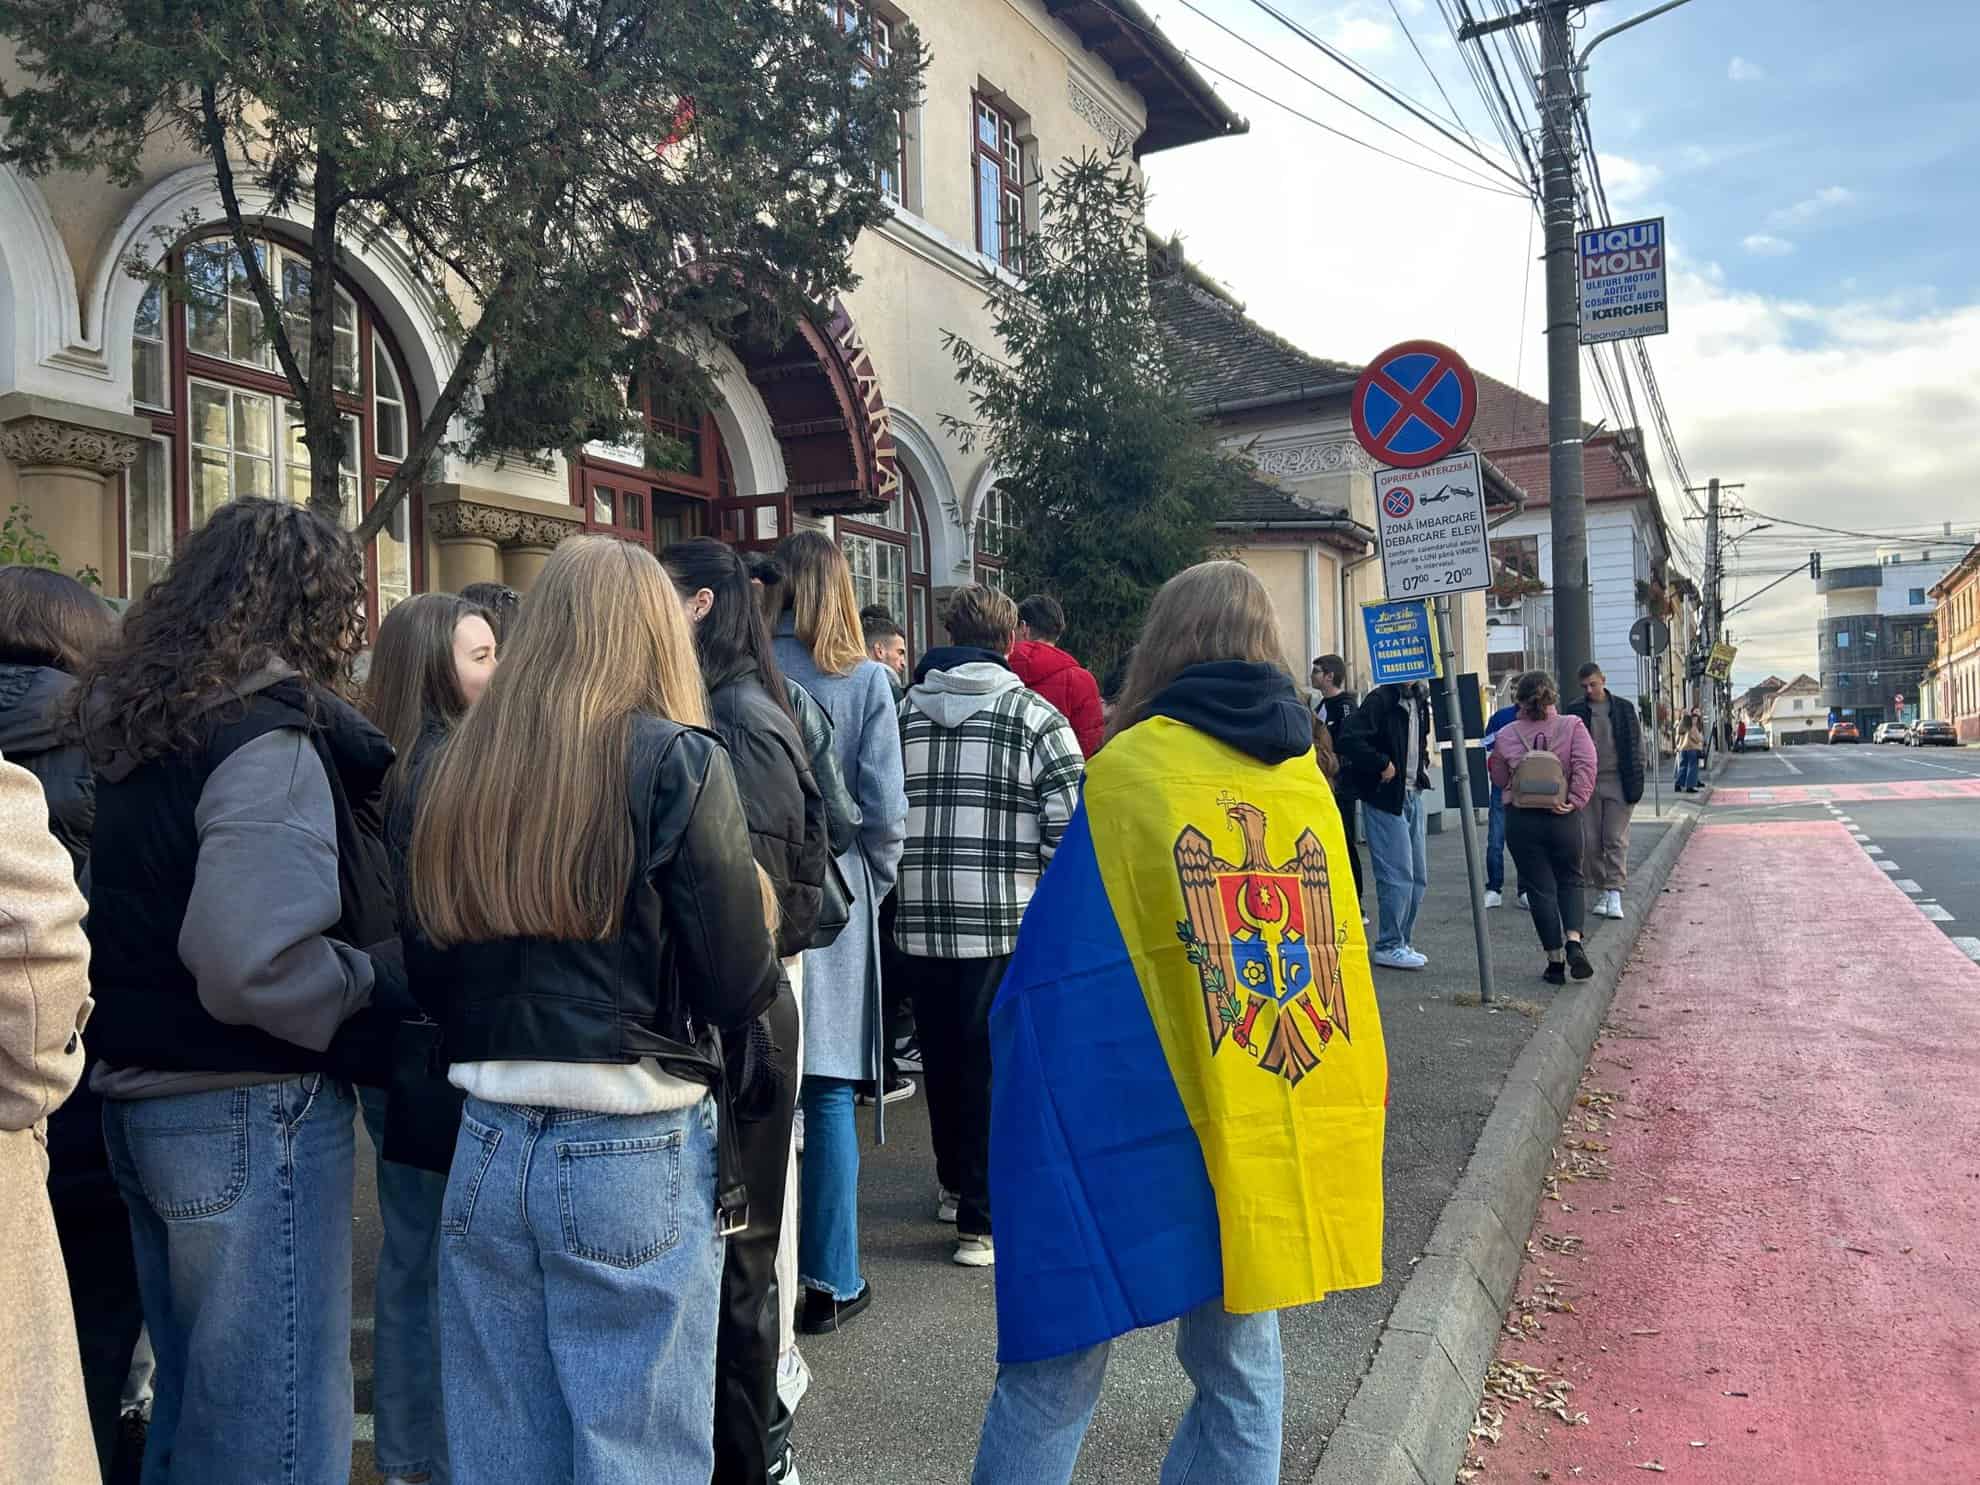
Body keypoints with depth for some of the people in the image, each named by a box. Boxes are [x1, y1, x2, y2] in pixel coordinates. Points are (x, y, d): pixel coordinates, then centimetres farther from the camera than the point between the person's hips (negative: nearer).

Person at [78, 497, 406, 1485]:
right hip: (251, 1114, -9)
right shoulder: (270, 740, -19)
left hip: (145, 1098, 9)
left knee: (195, 1403, 24)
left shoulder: (143, 726, 9)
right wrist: (377, 989, -14)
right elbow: (254, 965, -28)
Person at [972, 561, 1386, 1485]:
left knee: (1056, 1370, 7)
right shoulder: (1307, 776, 5)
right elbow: (1341, 951, 12)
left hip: (1143, 1131, -4)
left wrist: (1027, 1091, 5)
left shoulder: (1131, 769, -9)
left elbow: (1061, 969, -7)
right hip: (1275, 1132, 5)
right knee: (1241, 1368, 17)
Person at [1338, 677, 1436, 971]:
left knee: (1418, 877, 12)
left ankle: (1401, 943, 23)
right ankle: (1388, 947, 3)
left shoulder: (1419, 701, 12)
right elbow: (1350, 738, -26)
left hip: (1412, 796, 9)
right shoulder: (1380, 700, -15)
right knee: (1398, 875, -8)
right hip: (1386, 796, -9)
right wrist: (1382, 765, -21)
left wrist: (1422, 765, 12)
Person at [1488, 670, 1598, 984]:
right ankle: (1574, 941, -2)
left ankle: (1555, 960, 8)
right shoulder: (1572, 727, -2)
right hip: (1562, 818, 0)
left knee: (1540, 888, 7)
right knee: (1570, 881, 19)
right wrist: (1576, 802, -11)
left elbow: (1499, 778, 7)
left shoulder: (1506, 735, -1)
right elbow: (1586, 766, -14)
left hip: (1521, 820, 0)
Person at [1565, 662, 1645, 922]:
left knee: (1616, 840, -5)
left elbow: (1637, 745, 8)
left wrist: (1634, 781, 1)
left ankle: (1615, 893, -5)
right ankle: (1601, 891, 13)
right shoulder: (1574, 710, 4)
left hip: (1617, 782, -1)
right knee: (1591, 842, 2)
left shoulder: (1624, 708, 5)